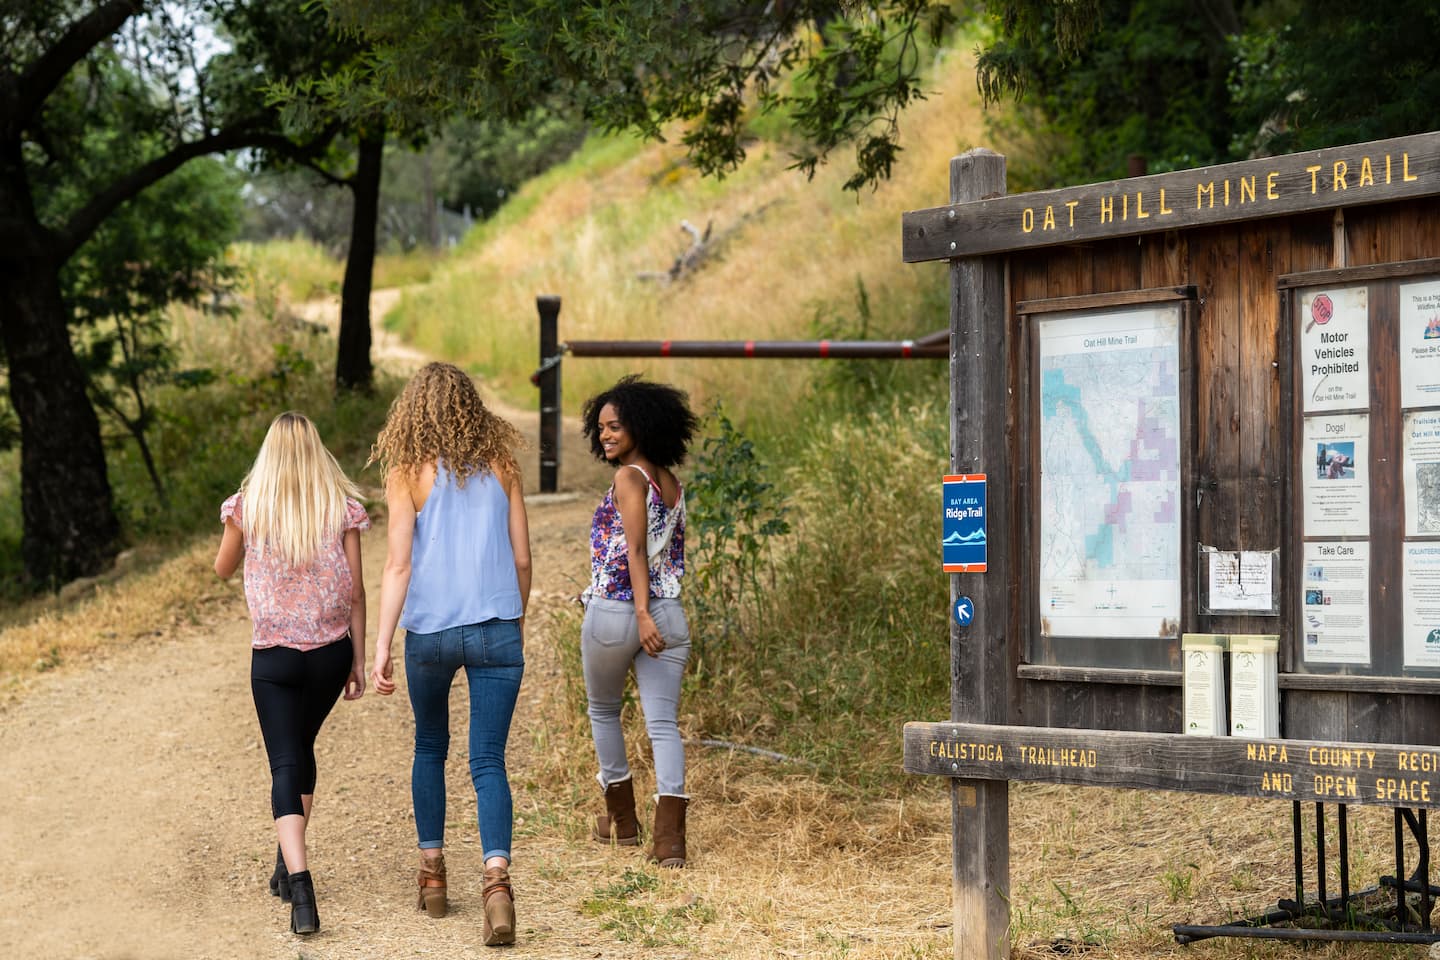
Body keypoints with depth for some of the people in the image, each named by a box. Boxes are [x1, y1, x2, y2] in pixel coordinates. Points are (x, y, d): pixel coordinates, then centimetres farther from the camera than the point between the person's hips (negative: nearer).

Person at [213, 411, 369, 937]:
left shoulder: (247, 507, -4)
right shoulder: (342, 508, -3)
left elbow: (222, 569, 13)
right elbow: (356, 592, -2)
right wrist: (359, 661, 5)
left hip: (274, 655, -2)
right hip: (331, 650, 2)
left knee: (285, 764, -4)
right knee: (301, 747, 23)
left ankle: (300, 887, -22)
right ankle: (287, 867, 32)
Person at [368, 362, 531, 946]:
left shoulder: (409, 474, -3)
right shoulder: (500, 467, 4)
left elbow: (398, 564, -8)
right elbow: (522, 558, 7)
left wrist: (382, 647, -7)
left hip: (430, 632, -1)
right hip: (497, 631, 1)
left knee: (430, 748, 21)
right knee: (488, 761, -1)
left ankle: (432, 871, 25)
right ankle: (497, 878, -21)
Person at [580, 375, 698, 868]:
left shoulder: (629, 478, -9)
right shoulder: (671, 483, 12)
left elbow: (635, 549, -18)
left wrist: (641, 614, -24)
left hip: (614, 614, -6)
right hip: (669, 613, 6)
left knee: (603, 711, 18)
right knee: (663, 722, -2)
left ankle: (622, 819, 29)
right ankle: (669, 837, -16)